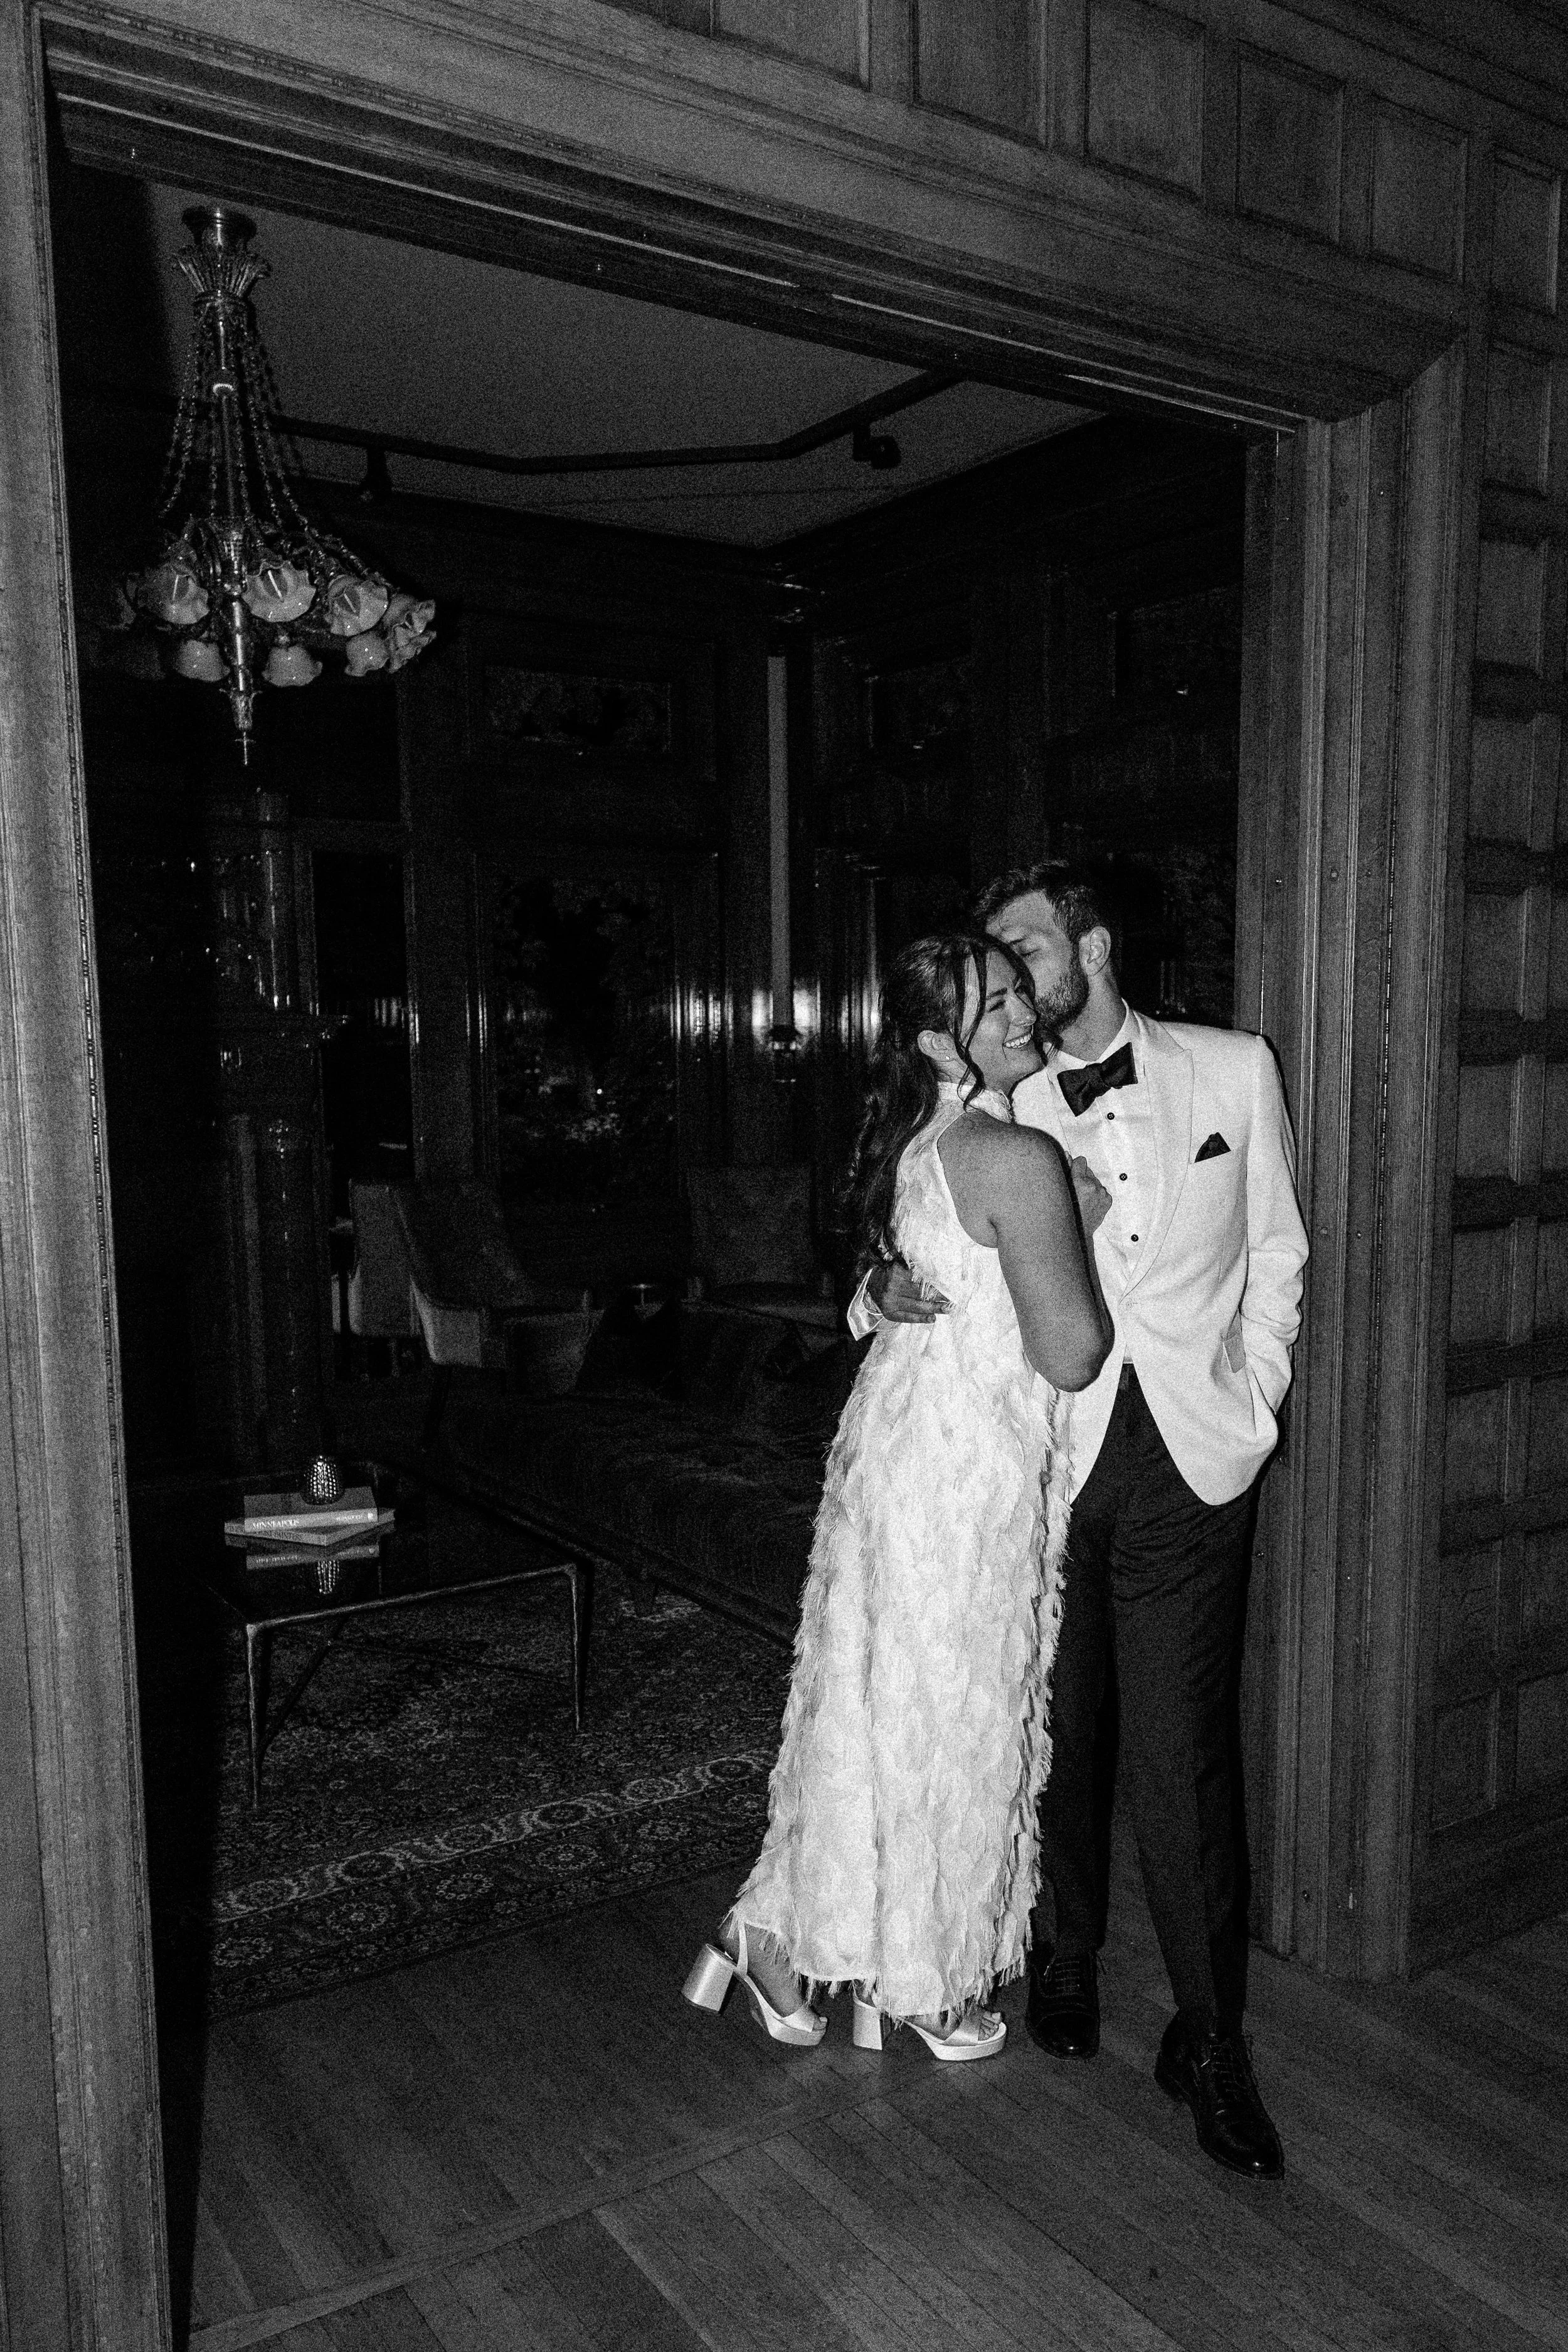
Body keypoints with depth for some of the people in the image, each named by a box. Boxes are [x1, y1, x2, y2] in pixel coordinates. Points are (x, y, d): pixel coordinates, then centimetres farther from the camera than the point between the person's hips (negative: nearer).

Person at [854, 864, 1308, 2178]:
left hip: (1187, 1466, -1)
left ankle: (1212, 2041, 18)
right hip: (1037, 1465, 1)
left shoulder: (1233, 1070, 4)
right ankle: (1068, 1958, 37)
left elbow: (1276, 1254, 10)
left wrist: (1251, 1411, 1)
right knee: (1052, 1737, 13)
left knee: (1182, 1759, -1)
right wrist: (884, 1291, -14)